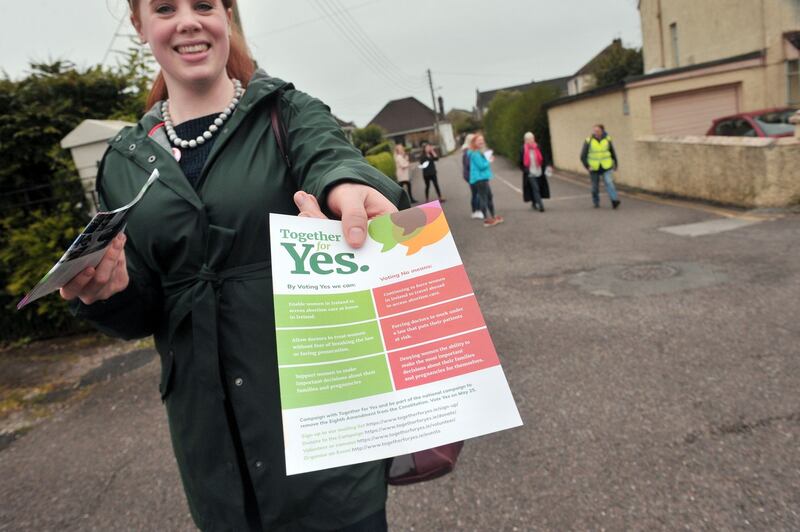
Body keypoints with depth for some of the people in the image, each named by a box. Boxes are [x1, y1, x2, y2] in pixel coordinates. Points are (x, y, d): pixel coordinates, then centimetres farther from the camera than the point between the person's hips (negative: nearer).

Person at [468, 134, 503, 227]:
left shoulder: (479, 152, 17)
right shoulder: (475, 154, -16)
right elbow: (481, 166, -21)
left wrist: (488, 160, 6)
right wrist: (489, 161, -6)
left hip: (483, 178, 11)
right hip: (479, 178, -11)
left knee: (489, 197, 17)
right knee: (483, 198, -8)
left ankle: (493, 217, 26)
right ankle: (486, 219, -5)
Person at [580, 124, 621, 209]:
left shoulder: (607, 140, 0)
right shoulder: (588, 141, -6)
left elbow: (613, 152, 14)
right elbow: (583, 156, -2)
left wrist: (615, 163, 17)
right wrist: (587, 166, -11)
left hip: (606, 167, 0)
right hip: (594, 168, 0)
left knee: (609, 182, -16)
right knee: (595, 186, 7)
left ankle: (615, 200, -23)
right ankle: (596, 203, 23)